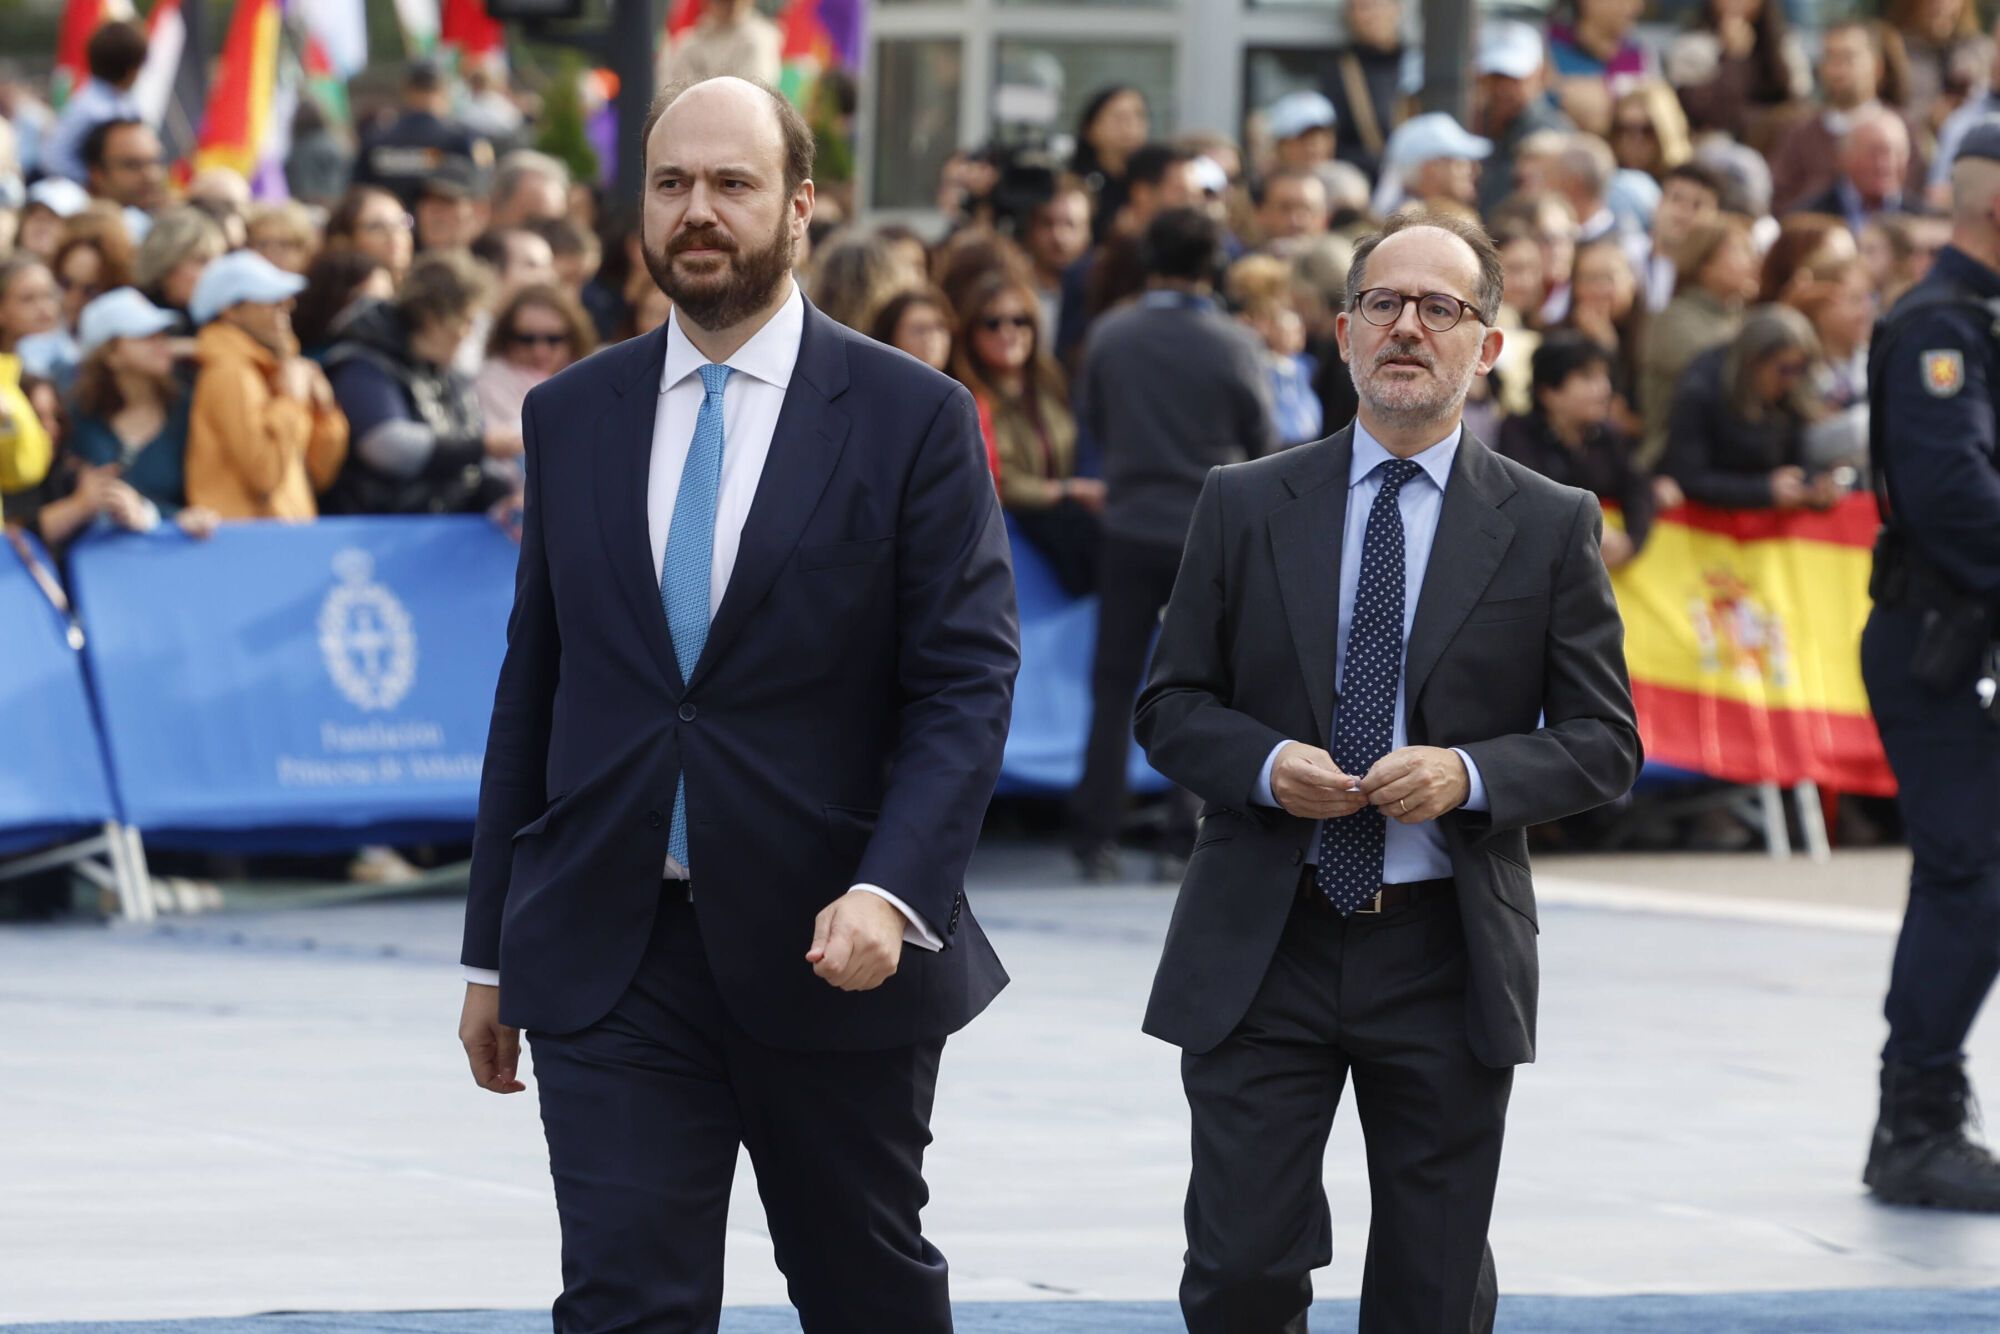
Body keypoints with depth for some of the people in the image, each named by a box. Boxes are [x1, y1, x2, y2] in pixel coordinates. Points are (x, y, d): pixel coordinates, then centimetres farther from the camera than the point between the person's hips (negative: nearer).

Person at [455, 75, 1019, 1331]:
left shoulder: (912, 417, -2)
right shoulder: (571, 416, 8)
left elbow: (968, 681, -8)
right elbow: (534, 685, 12)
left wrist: (889, 892, -22)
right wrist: (494, 949, 11)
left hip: (831, 952, -2)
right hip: (610, 956, 2)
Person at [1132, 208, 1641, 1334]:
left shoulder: (1550, 526, 3)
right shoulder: (1247, 507, 6)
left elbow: (1604, 743, 3)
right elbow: (1170, 708, 8)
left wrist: (1472, 775, -15)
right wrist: (1265, 765, -13)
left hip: (1448, 957, 0)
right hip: (1264, 947, 0)